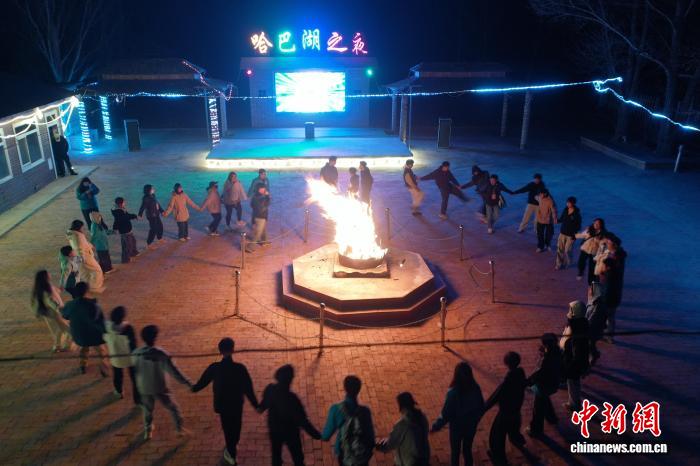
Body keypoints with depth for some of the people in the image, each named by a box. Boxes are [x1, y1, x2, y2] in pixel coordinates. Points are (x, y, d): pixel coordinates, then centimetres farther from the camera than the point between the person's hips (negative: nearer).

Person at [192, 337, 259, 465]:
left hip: (222, 404, 1)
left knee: (227, 427, 24)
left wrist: (194, 388, 22)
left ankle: (231, 453, 39)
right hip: (237, 403, -1)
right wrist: (255, 404, -6)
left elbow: (203, 381, 0)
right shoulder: (240, 368, -24)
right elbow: (248, 388, -18)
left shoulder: (214, 368, -20)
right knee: (236, 426, 26)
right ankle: (232, 447, 48)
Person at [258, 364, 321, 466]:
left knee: (276, 455, 25)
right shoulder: (291, 398, -36)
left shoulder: (270, 389, -18)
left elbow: (264, 403, 6)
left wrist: (260, 408, 31)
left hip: (274, 429, 6)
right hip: (290, 432, -5)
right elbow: (302, 420, -30)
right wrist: (316, 434, -20)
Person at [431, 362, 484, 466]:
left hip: (457, 427, -4)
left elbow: (446, 414, -22)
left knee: (455, 452, 18)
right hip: (471, 426, 4)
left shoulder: (453, 392, -28)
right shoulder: (476, 388, -14)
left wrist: (435, 426, -8)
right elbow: (481, 408, -1)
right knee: (467, 450, 25)